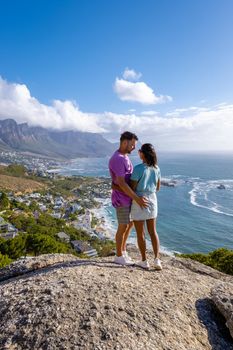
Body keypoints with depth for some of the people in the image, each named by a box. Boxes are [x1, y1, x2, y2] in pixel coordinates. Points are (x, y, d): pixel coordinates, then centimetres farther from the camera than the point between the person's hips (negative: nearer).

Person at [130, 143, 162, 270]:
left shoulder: (138, 168, -20)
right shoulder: (156, 168, 0)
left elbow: (131, 188, -16)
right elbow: (157, 187, 9)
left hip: (139, 202, -6)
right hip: (152, 200, 6)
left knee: (140, 233, 9)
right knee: (153, 232, 16)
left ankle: (144, 261, 20)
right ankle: (157, 260, 13)